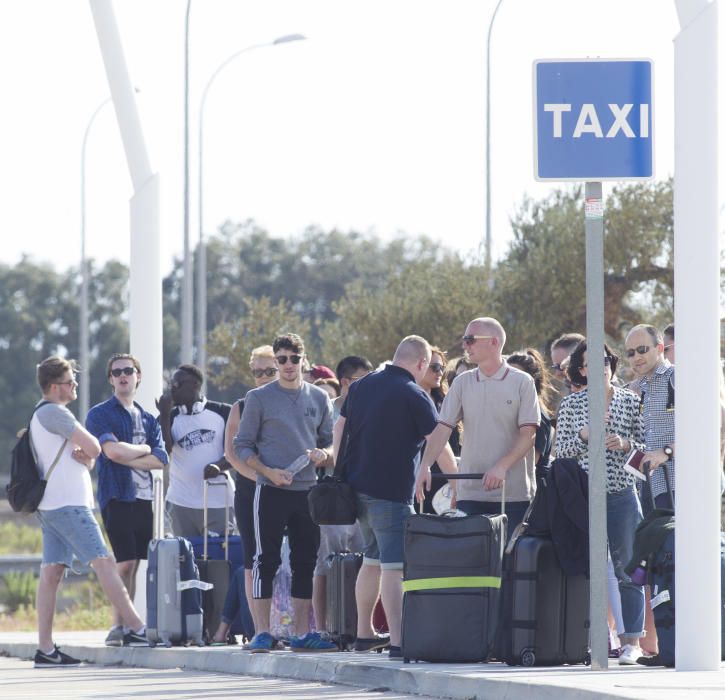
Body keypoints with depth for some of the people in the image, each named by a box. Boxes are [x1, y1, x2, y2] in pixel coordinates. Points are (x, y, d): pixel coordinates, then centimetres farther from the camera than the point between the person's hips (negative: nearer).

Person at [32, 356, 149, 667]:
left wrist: (83, 456, -2)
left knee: (51, 572, 4)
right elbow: (94, 448, -13)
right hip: (68, 505, -10)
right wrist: (88, 454, 9)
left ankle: (45, 649, 0)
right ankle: (136, 629, -13)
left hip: (50, 507, 10)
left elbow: (89, 459, 20)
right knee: (104, 562, -10)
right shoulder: (54, 413, -10)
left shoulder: (42, 415, 23)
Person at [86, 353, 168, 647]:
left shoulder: (148, 419, 18)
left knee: (135, 564, 2)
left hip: (145, 498, 5)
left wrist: (126, 456, -6)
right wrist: (144, 450, 2)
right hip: (117, 497, -5)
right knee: (126, 563, -11)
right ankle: (119, 628, -10)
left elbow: (161, 460, 5)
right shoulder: (100, 415, 3)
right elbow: (112, 450, -13)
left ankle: (129, 626, 2)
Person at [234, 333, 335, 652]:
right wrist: (268, 471, -14)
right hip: (271, 492, -4)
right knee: (266, 560, -5)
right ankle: (262, 632, -4)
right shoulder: (259, 398, 1)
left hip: (308, 491, 4)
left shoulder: (319, 398, 11)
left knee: (305, 562, 6)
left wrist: (323, 453, -7)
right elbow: (243, 446, 1)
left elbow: (331, 442, 16)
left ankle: (302, 632, 11)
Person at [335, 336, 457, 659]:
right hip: (391, 492, -8)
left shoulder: (361, 386, 11)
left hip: (357, 485, 8)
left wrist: (340, 474, 26)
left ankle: (364, 633, 27)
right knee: (394, 566, -11)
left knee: (372, 560, 20)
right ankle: (398, 642, -19)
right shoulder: (414, 396, -10)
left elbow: (340, 428, 19)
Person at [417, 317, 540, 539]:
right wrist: (425, 466, -11)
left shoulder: (522, 383, 0)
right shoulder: (463, 383, 10)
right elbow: (443, 428, 3)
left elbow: (528, 434, -6)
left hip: (513, 493, -3)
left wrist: (502, 466, -20)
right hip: (471, 493, 3)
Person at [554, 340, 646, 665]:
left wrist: (625, 444, -12)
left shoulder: (630, 402, 6)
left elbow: (647, 447, 7)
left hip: (622, 494, 0)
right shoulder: (570, 405, 7)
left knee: (627, 569, -2)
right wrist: (583, 437, -12)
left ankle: (631, 640, 1)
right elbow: (562, 452, 5)